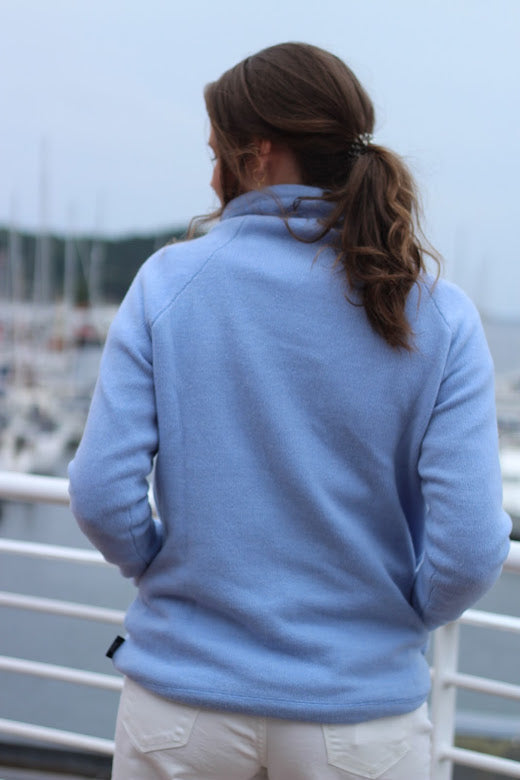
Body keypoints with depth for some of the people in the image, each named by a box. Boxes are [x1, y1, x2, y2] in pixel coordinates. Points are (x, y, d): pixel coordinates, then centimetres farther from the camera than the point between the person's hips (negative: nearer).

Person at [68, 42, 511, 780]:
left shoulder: (169, 282, -9)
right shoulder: (440, 317, -8)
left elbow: (103, 492, -12)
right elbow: (469, 545, -13)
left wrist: (163, 573, 8)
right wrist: (403, 616, 7)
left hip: (184, 702, 0)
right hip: (360, 712, 0)